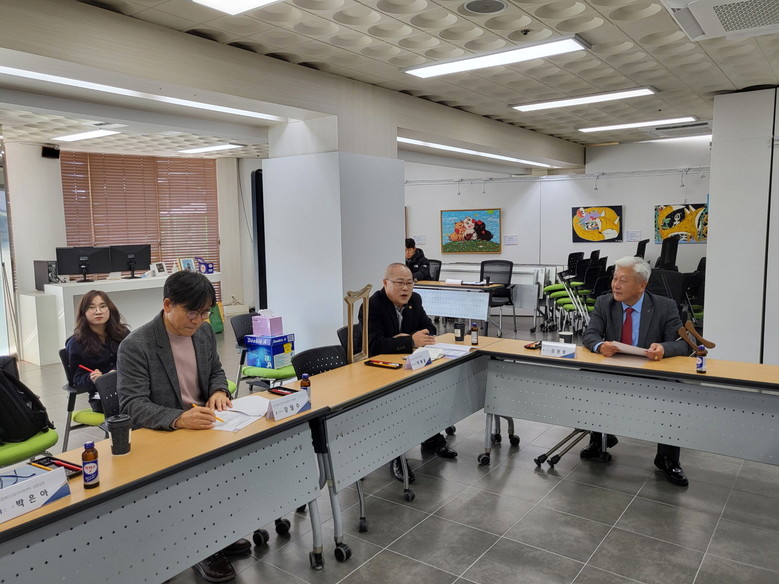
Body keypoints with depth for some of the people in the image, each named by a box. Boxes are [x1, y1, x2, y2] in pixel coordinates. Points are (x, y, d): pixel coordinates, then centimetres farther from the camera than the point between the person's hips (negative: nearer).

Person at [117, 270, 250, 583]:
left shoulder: (204, 332, 3)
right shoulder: (135, 346, -16)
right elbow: (133, 405, -21)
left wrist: (219, 391, -6)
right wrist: (179, 419, -38)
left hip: (204, 423, 6)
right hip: (161, 436, -6)